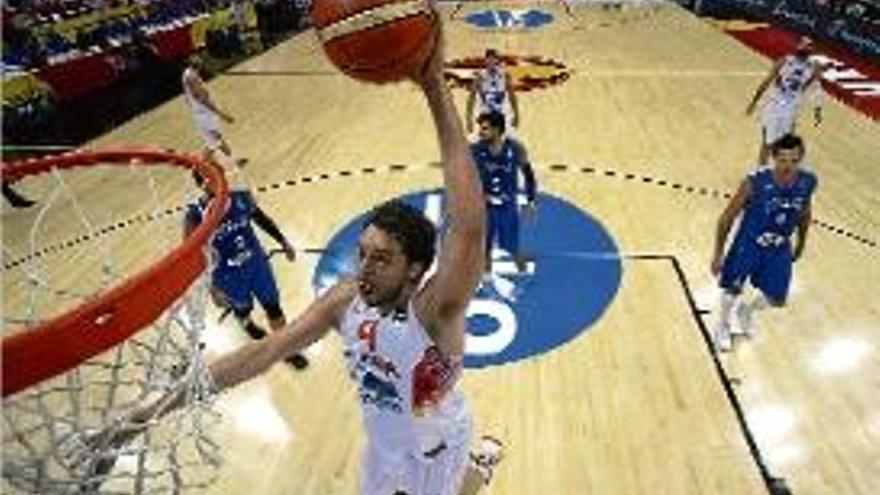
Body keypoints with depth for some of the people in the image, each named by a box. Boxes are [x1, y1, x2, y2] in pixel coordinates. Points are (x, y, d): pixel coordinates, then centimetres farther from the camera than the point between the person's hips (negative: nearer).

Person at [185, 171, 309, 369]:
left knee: (273, 306, 12)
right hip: (230, 275, -2)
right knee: (242, 309, 24)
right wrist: (213, 288, -20)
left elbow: (262, 220, 5)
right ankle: (248, 325, 61)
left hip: (257, 262, 2)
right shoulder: (196, 216, -22)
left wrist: (283, 242, 11)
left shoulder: (242, 198, -13)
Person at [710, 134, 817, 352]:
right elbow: (728, 217, -18)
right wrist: (718, 254, -15)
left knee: (776, 299, 8)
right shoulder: (755, 182, -28)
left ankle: (746, 312, 43)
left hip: (780, 248, 4)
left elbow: (805, 212, 6)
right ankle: (723, 326, 42)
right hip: (749, 242, -3)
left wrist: (801, 244, 17)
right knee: (732, 289, 11)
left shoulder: (808, 182, -16)